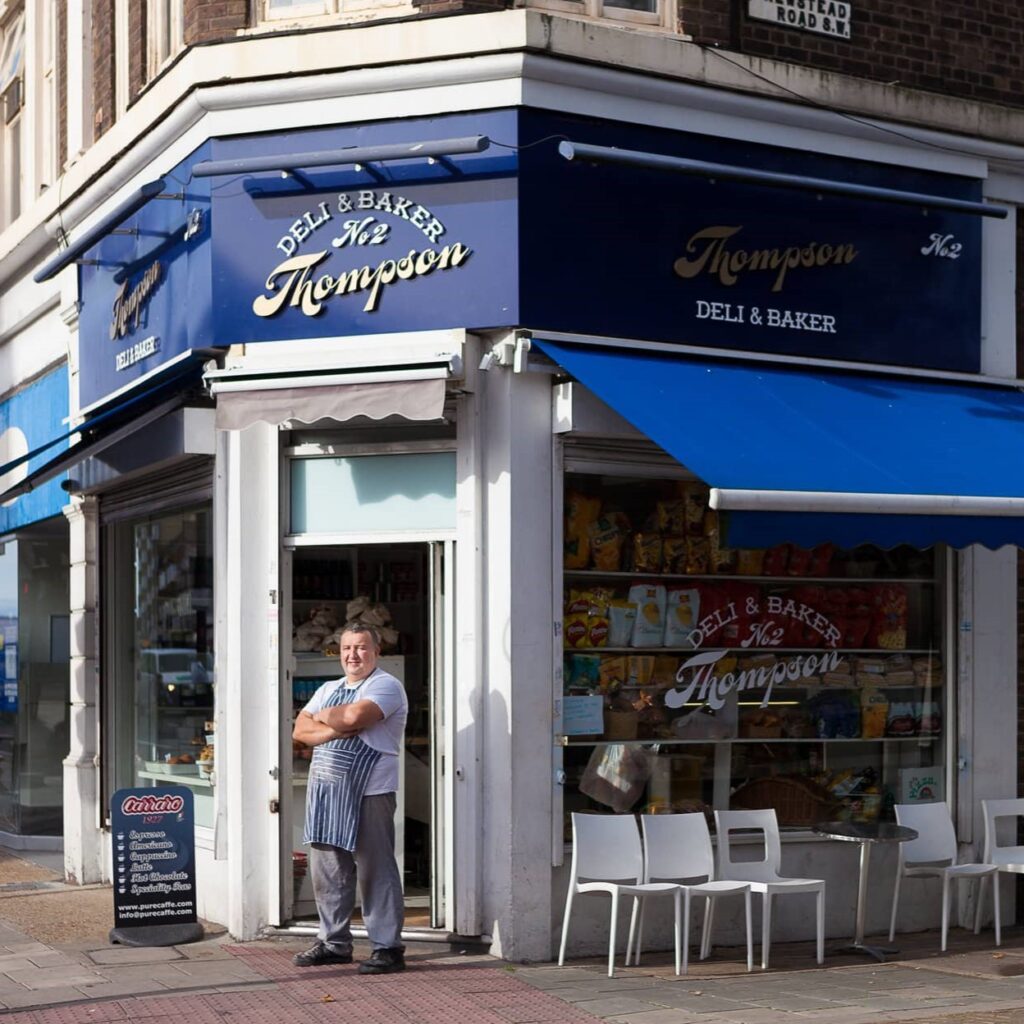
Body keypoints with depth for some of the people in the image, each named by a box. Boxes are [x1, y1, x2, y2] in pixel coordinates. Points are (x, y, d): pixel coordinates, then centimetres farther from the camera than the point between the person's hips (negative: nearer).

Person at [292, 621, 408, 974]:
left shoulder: (386, 686, -4)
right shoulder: (328, 689, 19)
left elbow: (355, 715, -22)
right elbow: (301, 730, 7)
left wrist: (324, 717, -2)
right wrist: (337, 729, -11)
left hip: (368, 793, -7)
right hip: (324, 791, 8)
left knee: (375, 872, -4)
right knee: (327, 872, 11)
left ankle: (388, 947, 1)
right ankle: (334, 942, 22)